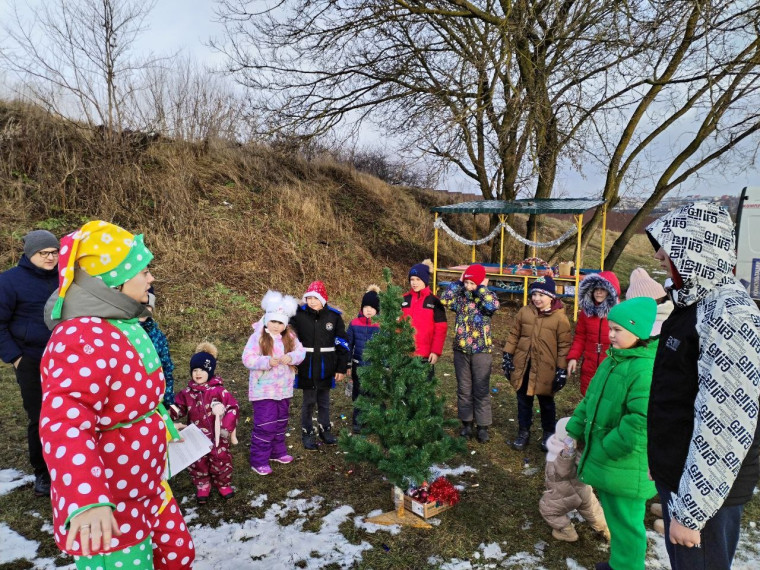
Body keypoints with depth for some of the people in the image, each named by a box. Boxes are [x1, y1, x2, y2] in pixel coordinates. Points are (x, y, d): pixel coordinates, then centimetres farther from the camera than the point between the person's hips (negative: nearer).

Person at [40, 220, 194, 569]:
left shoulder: (121, 324, 6)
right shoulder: (83, 340, -27)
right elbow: (65, 425, -40)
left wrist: (165, 424, 32)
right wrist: (86, 501, -51)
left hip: (147, 488, 9)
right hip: (109, 508, -9)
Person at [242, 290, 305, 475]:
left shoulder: (290, 337, 2)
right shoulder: (258, 337, -13)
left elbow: (301, 352, -7)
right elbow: (247, 359, -18)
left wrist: (290, 357, -28)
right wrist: (268, 361, -31)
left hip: (284, 389, 6)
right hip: (263, 390, -6)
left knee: (281, 422, 20)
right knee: (264, 425, -3)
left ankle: (278, 451, 38)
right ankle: (259, 461, 9)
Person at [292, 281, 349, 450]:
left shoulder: (334, 316, -4)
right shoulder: (299, 315, -7)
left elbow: (342, 343, 0)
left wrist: (342, 368, 0)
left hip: (326, 368, 1)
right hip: (306, 368, -1)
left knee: (324, 401, 15)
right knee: (308, 401, 9)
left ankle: (325, 430, 34)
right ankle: (307, 434, 26)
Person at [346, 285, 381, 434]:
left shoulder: (382, 325, -9)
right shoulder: (354, 324, -5)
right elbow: (348, 345, 2)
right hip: (359, 367, 2)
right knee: (358, 394, 15)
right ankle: (357, 421, 31)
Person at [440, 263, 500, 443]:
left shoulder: (486, 297, -5)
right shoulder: (460, 297, 4)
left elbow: (494, 306, -27)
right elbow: (444, 299, -12)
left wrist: (482, 288, -15)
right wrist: (458, 282, -6)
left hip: (481, 351, -3)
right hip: (461, 351, 3)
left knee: (481, 390, 5)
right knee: (464, 389, 12)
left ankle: (483, 426, 15)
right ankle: (467, 423, 24)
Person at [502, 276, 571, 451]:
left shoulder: (560, 318, -10)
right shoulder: (524, 312, -1)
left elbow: (564, 345, -8)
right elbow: (514, 334, 7)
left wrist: (562, 369, -10)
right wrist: (507, 355, 4)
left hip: (545, 369, -3)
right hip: (523, 365, 3)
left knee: (546, 402, 15)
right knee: (523, 400, 15)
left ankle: (548, 434, 34)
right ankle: (523, 432, 30)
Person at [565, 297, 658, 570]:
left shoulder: (646, 369, -24)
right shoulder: (611, 360, 7)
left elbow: (642, 421, -31)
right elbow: (590, 399, 15)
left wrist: (608, 450, -22)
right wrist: (574, 432, 10)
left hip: (625, 466, -9)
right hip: (605, 460, 9)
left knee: (625, 522, 9)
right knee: (615, 517, 25)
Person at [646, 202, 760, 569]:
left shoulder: (729, 315, -24)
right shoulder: (694, 302, 6)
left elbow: (726, 426, -26)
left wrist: (690, 511, -22)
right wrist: (661, 459, 19)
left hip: (705, 489, -8)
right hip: (677, 473, 8)